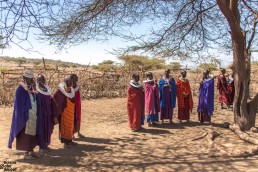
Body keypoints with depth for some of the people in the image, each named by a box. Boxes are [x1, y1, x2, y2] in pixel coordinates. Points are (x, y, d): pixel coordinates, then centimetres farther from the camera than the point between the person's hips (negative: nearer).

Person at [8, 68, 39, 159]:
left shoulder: (31, 88, 7)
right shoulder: (21, 89, -15)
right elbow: (19, 105, -16)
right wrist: (23, 118, -17)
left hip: (33, 116, 8)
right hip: (25, 116, -8)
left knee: (32, 133, 14)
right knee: (25, 134, 2)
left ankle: (31, 151, 25)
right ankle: (27, 153, 13)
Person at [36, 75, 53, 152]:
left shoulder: (47, 89, 8)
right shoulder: (37, 91, -10)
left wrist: (51, 114, 11)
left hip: (47, 114, 6)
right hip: (40, 114, -6)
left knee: (48, 129, 11)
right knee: (41, 128, 2)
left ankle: (46, 144, 24)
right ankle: (41, 146, 13)